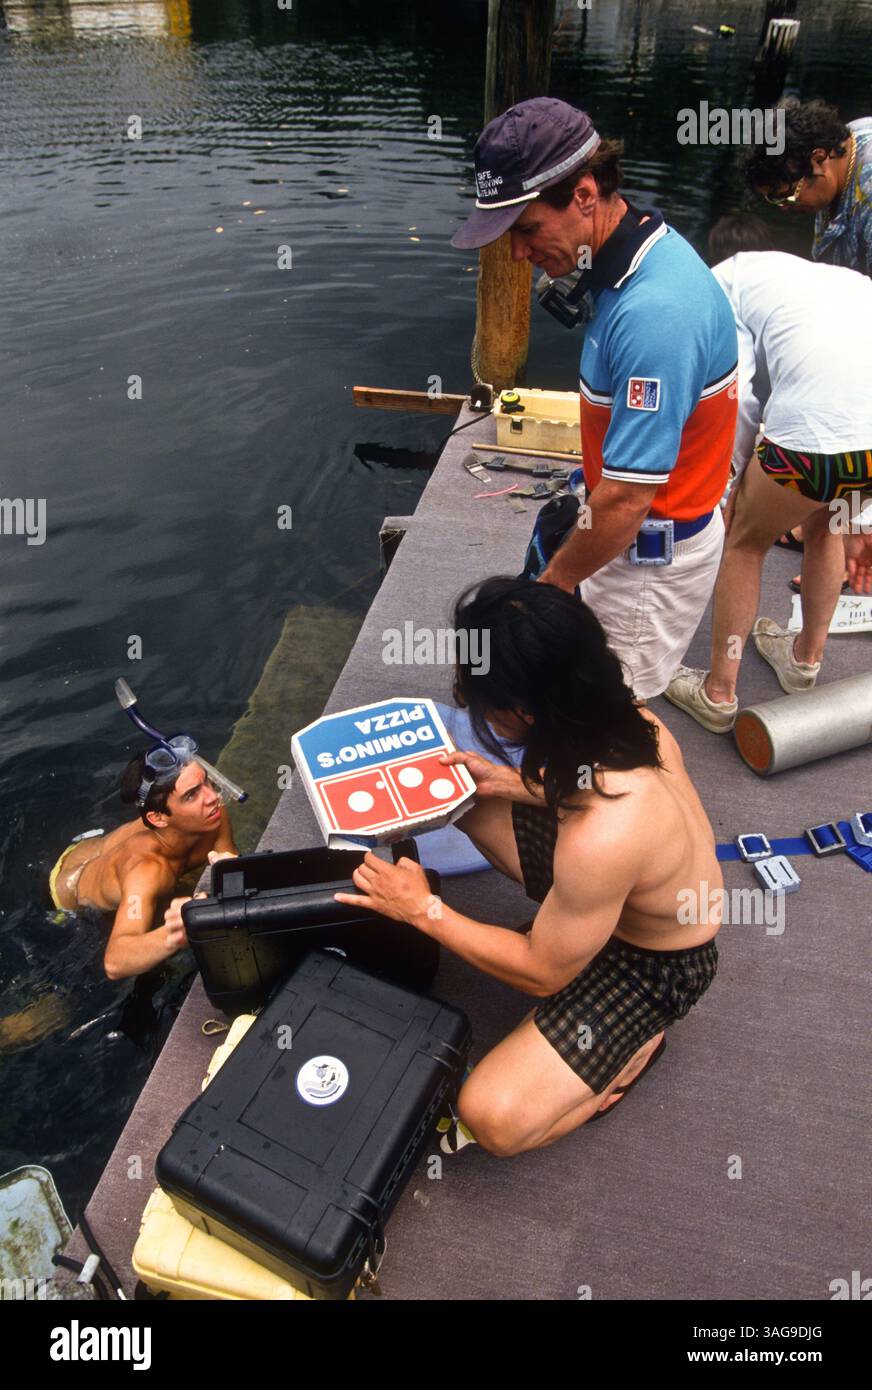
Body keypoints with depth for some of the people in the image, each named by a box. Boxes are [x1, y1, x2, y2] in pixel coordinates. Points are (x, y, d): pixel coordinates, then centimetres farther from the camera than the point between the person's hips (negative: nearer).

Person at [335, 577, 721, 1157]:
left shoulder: (601, 842, -43)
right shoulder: (628, 718, -21)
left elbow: (544, 974, -24)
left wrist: (424, 909, -17)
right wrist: (507, 781, -9)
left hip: (653, 968, -7)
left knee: (493, 1117, -17)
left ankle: (636, 1041, 5)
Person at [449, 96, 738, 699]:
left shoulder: (652, 313, -33)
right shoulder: (644, 249, 0)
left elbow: (626, 500, -30)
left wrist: (552, 583, -17)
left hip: (654, 553, -9)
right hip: (640, 525, 10)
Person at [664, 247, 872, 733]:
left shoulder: (726, 277, 15)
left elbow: (739, 392, 2)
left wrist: (740, 469, 19)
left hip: (819, 431, -6)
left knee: (746, 544, 19)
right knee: (824, 527, 33)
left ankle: (718, 694, 31)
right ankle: (806, 660, 51)